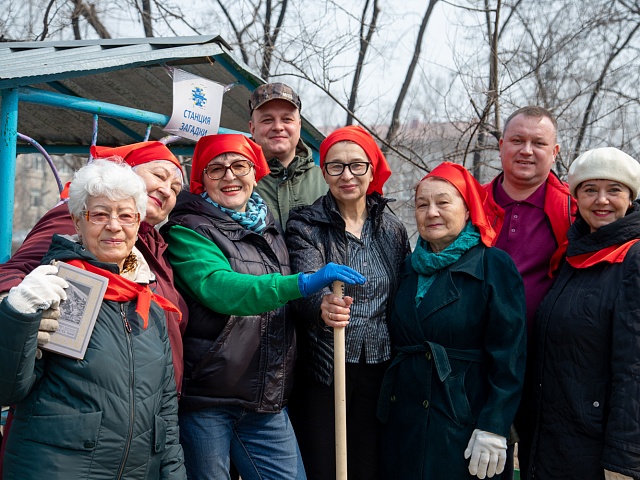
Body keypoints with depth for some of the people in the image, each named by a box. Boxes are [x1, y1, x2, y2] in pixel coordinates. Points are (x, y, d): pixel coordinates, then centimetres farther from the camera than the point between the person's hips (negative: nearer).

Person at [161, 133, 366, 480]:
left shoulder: (268, 229, 13)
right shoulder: (187, 231, -6)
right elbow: (219, 288, -26)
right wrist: (304, 283, -34)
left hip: (267, 401, 5)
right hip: (204, 398, -5)